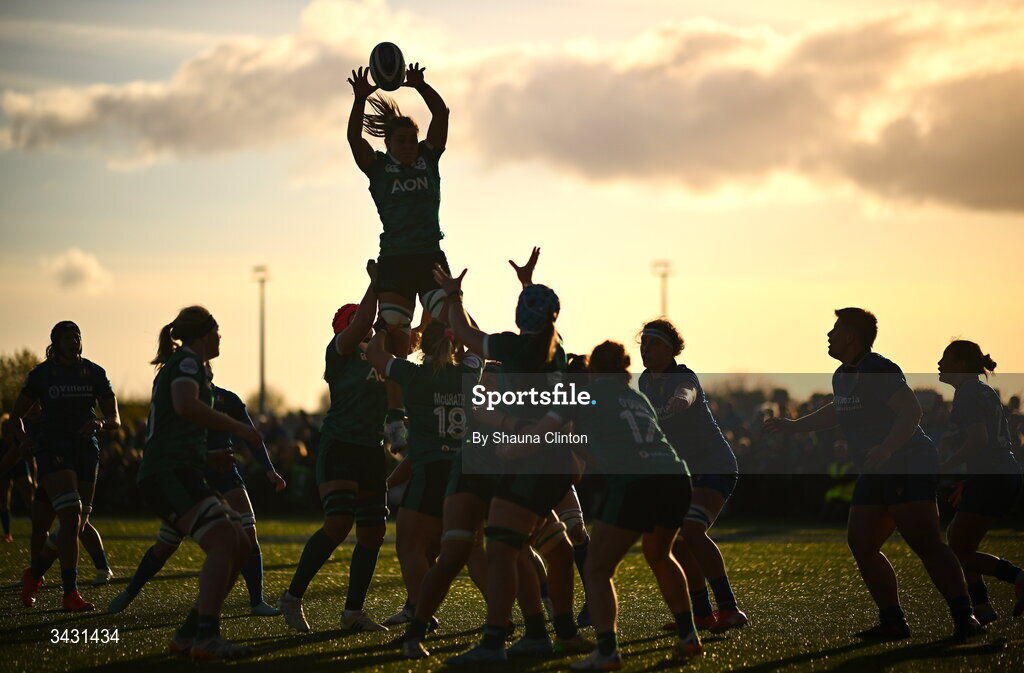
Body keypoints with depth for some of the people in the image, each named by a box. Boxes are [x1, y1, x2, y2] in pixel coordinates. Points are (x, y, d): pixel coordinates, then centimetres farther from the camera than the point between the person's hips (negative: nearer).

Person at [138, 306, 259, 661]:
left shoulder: (181, 364, 29)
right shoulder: (187, 361, -2)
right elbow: (186, 405, -23)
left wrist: (206, 456, 31)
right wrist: (237, 427, -17)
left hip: (178, 473, 10)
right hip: (168, 473, -10)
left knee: (239, 545, 4)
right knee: (224, 541, -24)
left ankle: (189, 634, 3)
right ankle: (206, 638, -33)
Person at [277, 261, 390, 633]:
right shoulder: (341, 350, -3)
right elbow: (361, 324, -19)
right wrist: (376, 283, -19)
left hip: (372, 452, 8)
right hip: (339, 447, -8)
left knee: (373, 533, 4)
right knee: (339, 523, -20)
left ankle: (353, 612, 13)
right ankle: (292, 597, -8)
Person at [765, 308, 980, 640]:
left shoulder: (877, 370, -14)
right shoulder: (842, 377, 15)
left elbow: (912, 410, -24)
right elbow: (837, 411, 36)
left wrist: (887, 448, -37)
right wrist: (794, 425, 40)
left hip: (910, 467, -10)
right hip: (876, 475, 10)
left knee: (924, 543, -19)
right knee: (860, 543, 4)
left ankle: (964, 617, -21)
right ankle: (893, 622, 7)